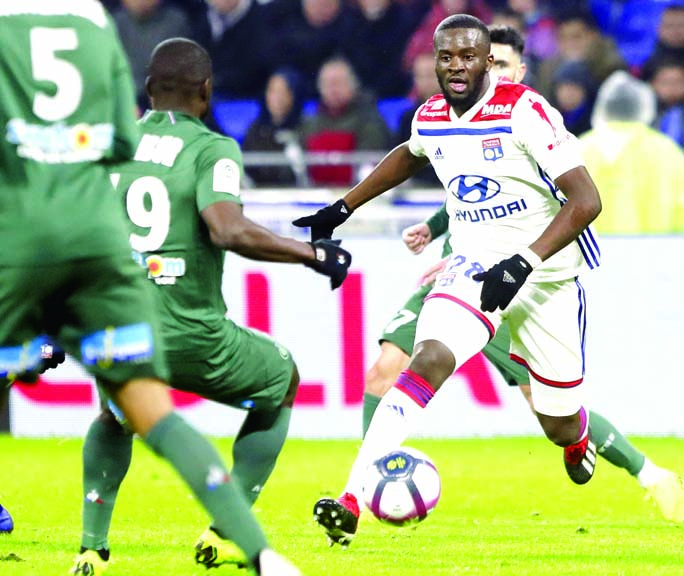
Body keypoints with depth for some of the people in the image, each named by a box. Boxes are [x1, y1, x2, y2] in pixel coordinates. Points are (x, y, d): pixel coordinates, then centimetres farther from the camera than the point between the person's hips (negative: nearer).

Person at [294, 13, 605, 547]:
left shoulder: (525, 111, -19)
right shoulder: (432, 118, 0)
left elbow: (586, 200, -23)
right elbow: (409, 157, 27)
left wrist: (523, 263, -32)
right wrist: (342, 208, 25)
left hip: (547, 273, -3)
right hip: (476, 264, 3)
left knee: (560, 428, 8)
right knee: (430, 360, -25)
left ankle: (579, 438, 50)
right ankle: (350, 502, -34)